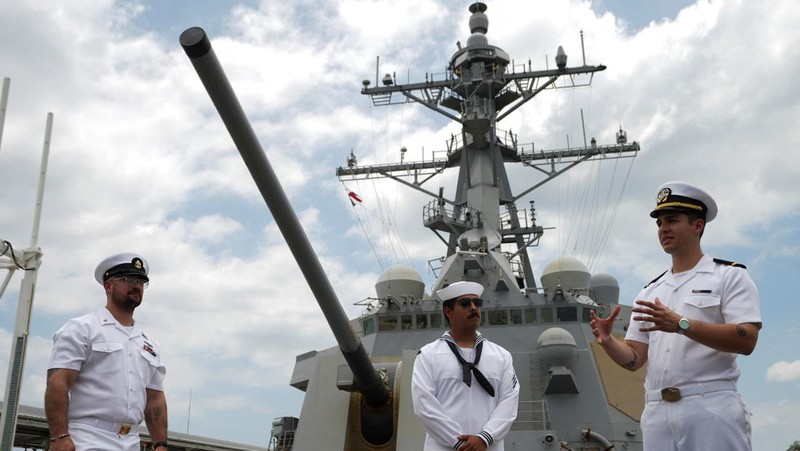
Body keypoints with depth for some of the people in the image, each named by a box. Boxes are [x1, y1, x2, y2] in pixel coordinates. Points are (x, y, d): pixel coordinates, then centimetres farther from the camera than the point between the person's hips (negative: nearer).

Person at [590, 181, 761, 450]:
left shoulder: (729, 276, 3)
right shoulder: (650, 291, 17)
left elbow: (746, 341, -12)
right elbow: (634, 359, 11)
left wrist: (681, 324, -23)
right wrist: (607, 342, -10)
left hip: (711, 409, -5)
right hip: (657, 414, 5)